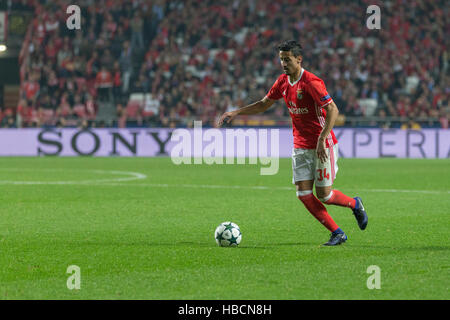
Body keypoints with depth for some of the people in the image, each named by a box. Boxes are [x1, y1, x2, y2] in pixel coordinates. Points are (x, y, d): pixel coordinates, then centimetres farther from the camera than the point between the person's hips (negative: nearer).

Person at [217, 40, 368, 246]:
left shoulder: (311, 82, -18)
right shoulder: (283, 82, 5)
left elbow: (332, 110, -23)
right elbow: (263, 104, 18)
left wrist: (322, 139, -31)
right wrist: (236, 113, 8)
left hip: (323, 145, -7)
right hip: (301, 146, 7)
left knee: (323, 194, -5)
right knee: (303, 193, -5)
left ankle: (355, 204, 26)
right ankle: (337, 234, 3)